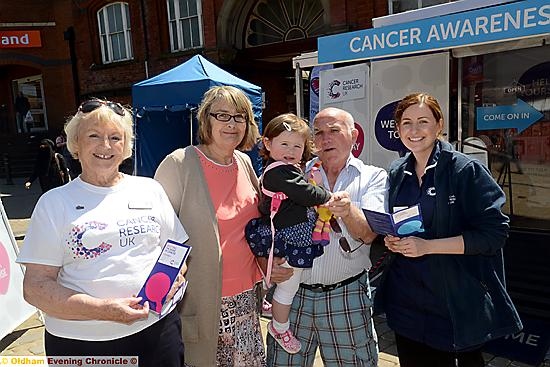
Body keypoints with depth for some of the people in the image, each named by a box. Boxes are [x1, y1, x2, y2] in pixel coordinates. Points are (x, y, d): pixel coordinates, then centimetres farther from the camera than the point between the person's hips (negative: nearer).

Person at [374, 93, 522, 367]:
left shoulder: (466, 170, -12)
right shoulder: (397, 173, 6)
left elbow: (494, 233, -16)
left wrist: (428, 246, -22)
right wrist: (391, 239, -4)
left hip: (457, 304, -5)